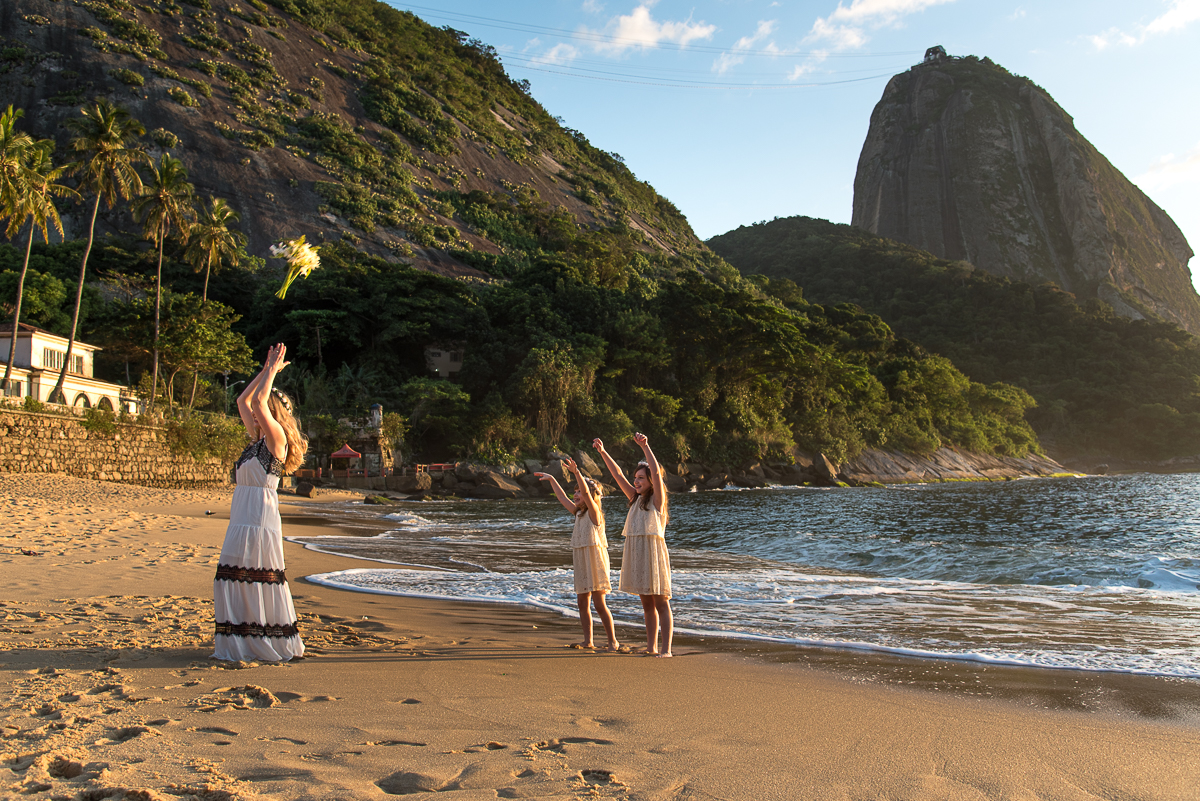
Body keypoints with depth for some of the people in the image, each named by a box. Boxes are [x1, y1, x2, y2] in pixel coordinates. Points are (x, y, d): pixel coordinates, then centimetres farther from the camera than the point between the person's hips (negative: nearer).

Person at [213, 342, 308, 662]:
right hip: (242, 521, 9)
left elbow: (259, 402, -19)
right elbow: (243, 400, 21)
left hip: (261, 522, -9)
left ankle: (275, 646, 7)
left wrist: (273, 369, -9)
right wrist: (267, 370, 19)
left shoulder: (277, 438, -8)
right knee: (234, 582, 10)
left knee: (261, 584, -2)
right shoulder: (258, 439, 15)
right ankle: (241, 643, 19)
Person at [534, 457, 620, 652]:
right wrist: (551, 479, 22)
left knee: (599, 604, -7)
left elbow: (587, 493, -25)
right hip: (580, 561, 8)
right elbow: (563, 498, 23)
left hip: (595, 561, -8)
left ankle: (613, 641, -1)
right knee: (582, 603, 8)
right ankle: (588, 641, 14)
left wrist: (576, 472, -37)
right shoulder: (579, 513, 14)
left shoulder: (594, 512, -8)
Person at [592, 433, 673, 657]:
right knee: (647, 604, 10)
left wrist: (645, 447, -26)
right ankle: (651, 648, 15)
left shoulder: (657, 499, -3)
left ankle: (666, 649, -2)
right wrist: (603, 452, 5)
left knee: (661, 603, -3)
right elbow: (618, 475, 11)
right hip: (635, 552, 7)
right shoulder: (636, 498, 14)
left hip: (653, 551, -7)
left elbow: (656, 473, -19)